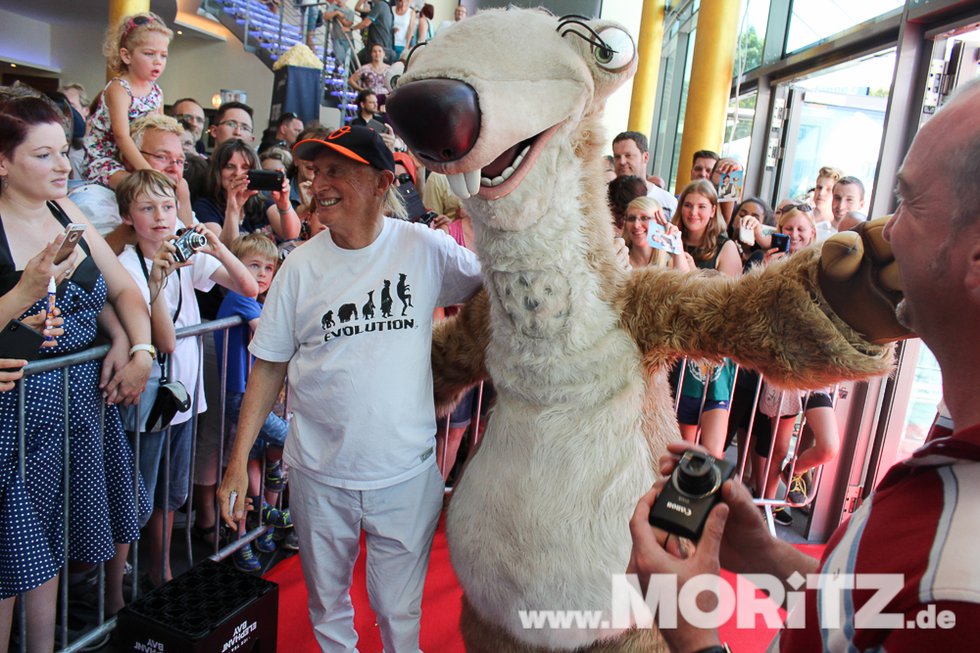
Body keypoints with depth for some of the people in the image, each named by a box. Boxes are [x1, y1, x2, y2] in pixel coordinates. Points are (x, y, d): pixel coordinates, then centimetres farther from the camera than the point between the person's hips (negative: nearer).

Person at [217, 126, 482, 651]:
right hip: (319, 474, 2)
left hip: (407, 471, -1)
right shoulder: (301, 265, -3)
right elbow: (268, 367, 1)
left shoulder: (424, 248, -7)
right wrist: (238, 462, -2)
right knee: (328, 606, 22)